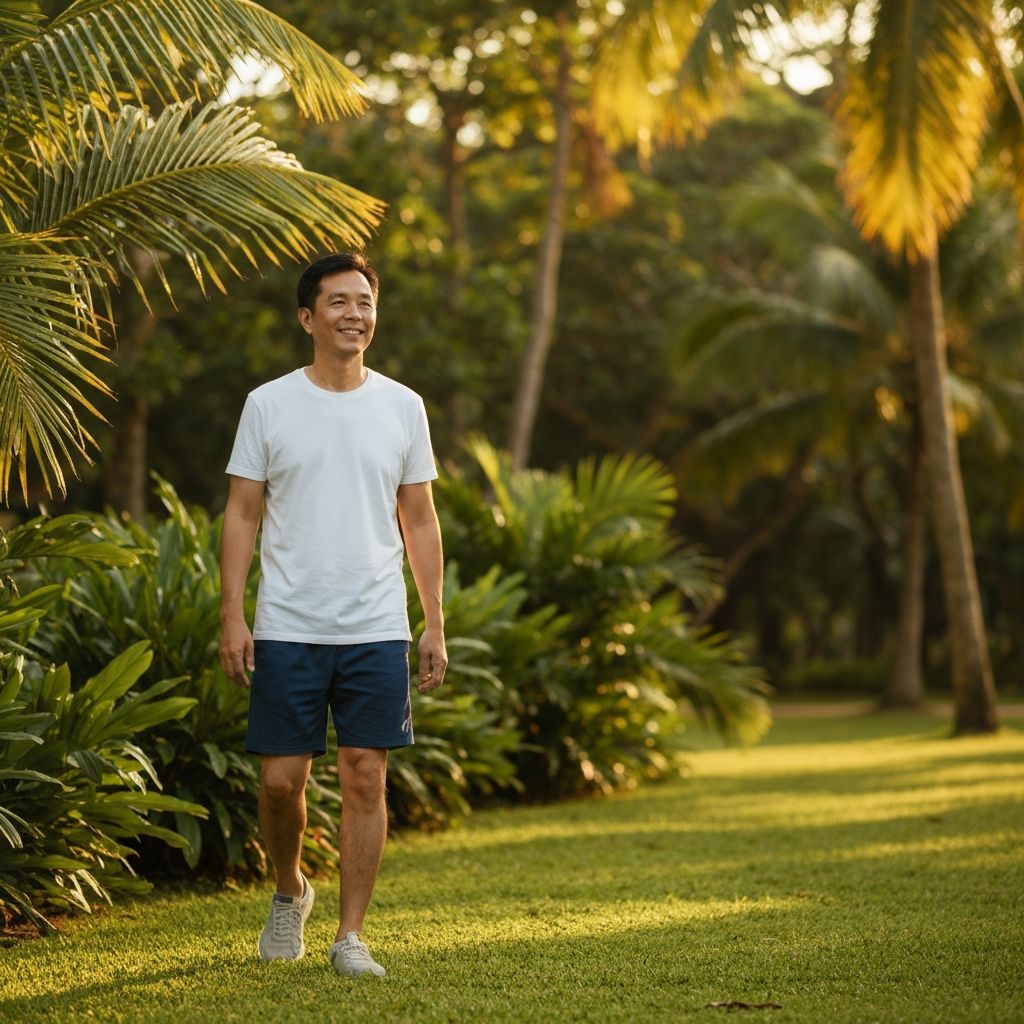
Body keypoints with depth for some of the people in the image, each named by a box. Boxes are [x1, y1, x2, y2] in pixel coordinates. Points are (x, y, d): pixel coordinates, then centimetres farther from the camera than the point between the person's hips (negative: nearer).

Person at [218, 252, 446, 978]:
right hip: (287, 630, -1)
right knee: (281, 779, 2)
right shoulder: (269, 405, 2)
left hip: (377, 631, 1)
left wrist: (436, 625, 4)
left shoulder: (403, 407, 6)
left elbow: (420, 521, 10)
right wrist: (232, 616, -6)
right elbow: (242, 515, 2)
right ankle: (290, 892, 30)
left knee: (366, 779, -1)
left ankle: (350, 937, 6)